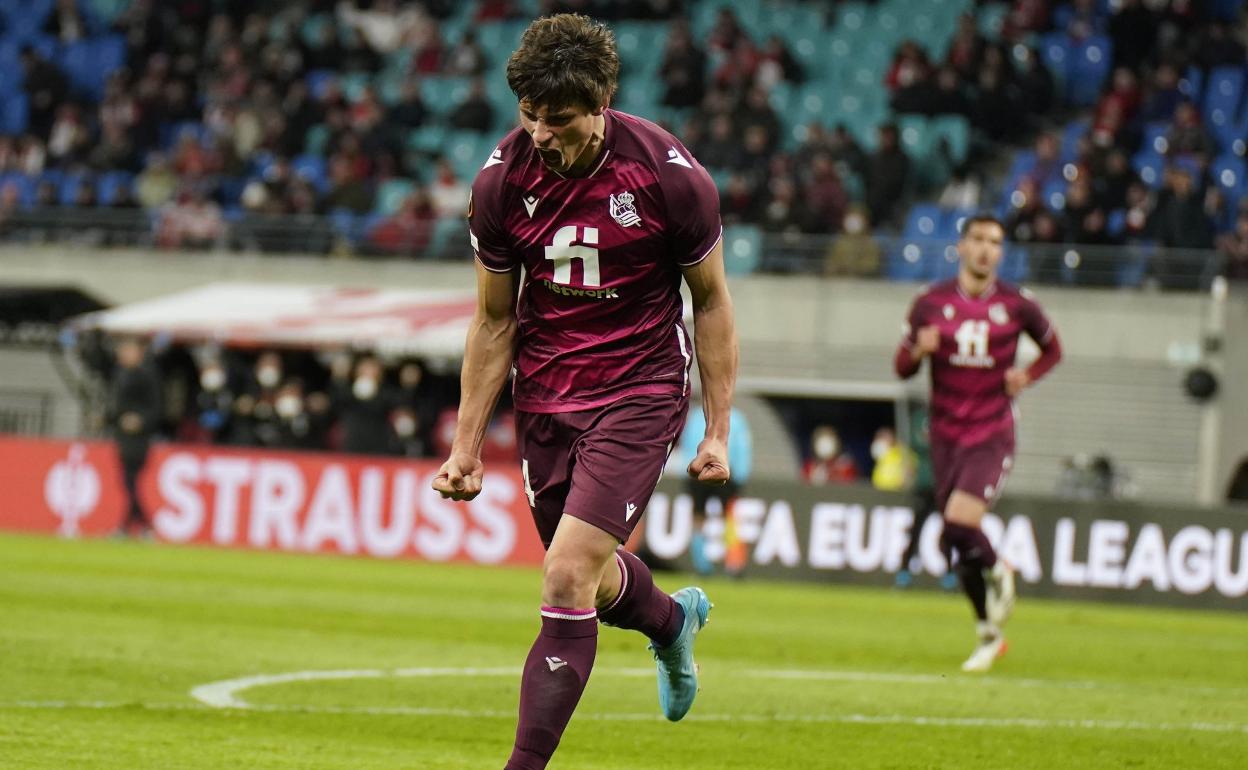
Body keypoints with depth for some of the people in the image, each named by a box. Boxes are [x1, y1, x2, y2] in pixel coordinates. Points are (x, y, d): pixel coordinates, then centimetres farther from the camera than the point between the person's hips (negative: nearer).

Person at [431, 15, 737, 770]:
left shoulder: (671, 176, -16)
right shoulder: (502, 181, -9)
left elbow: (711, 301, -2)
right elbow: (494, 320, 4)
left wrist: (719, 429, -2)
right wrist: (467, 445, 2)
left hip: (639, 390, -4)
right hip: (545, 395, 4)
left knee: (570, 578, -16)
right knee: (593, 581, 16)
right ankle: (673, 619, 52)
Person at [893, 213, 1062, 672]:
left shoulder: (1017, 306, -2)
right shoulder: (931, 304, 1)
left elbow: (1053, 348, 14)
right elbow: (901, 368, 5)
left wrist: (1028, 376, -6)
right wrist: (918, 350, -18)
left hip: (992, 435, -3)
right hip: (946, 436, 3)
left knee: (959, 525, -21)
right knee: (963, 546, 6)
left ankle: (997, 573, 12)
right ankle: (989, 634, 25)